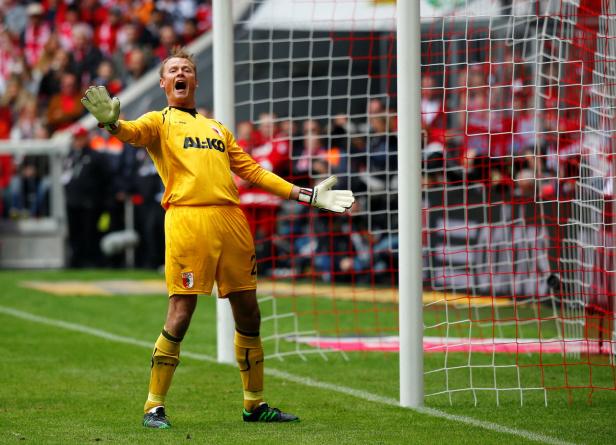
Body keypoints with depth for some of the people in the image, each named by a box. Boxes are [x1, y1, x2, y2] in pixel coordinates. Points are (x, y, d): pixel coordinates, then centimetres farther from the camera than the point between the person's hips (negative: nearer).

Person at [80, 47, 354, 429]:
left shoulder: (217, 128, 28)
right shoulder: (159, 121, 11)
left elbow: (252, 170, 27)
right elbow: (133, 133, -10)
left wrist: (305, 195, 23)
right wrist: (112, 122, -34)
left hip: (231, 220, 5)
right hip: (187, 219, -5)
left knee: (249, 314, 8)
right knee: (180, 315, -10)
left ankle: (255, 404, 21)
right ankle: (155, 407, -3)